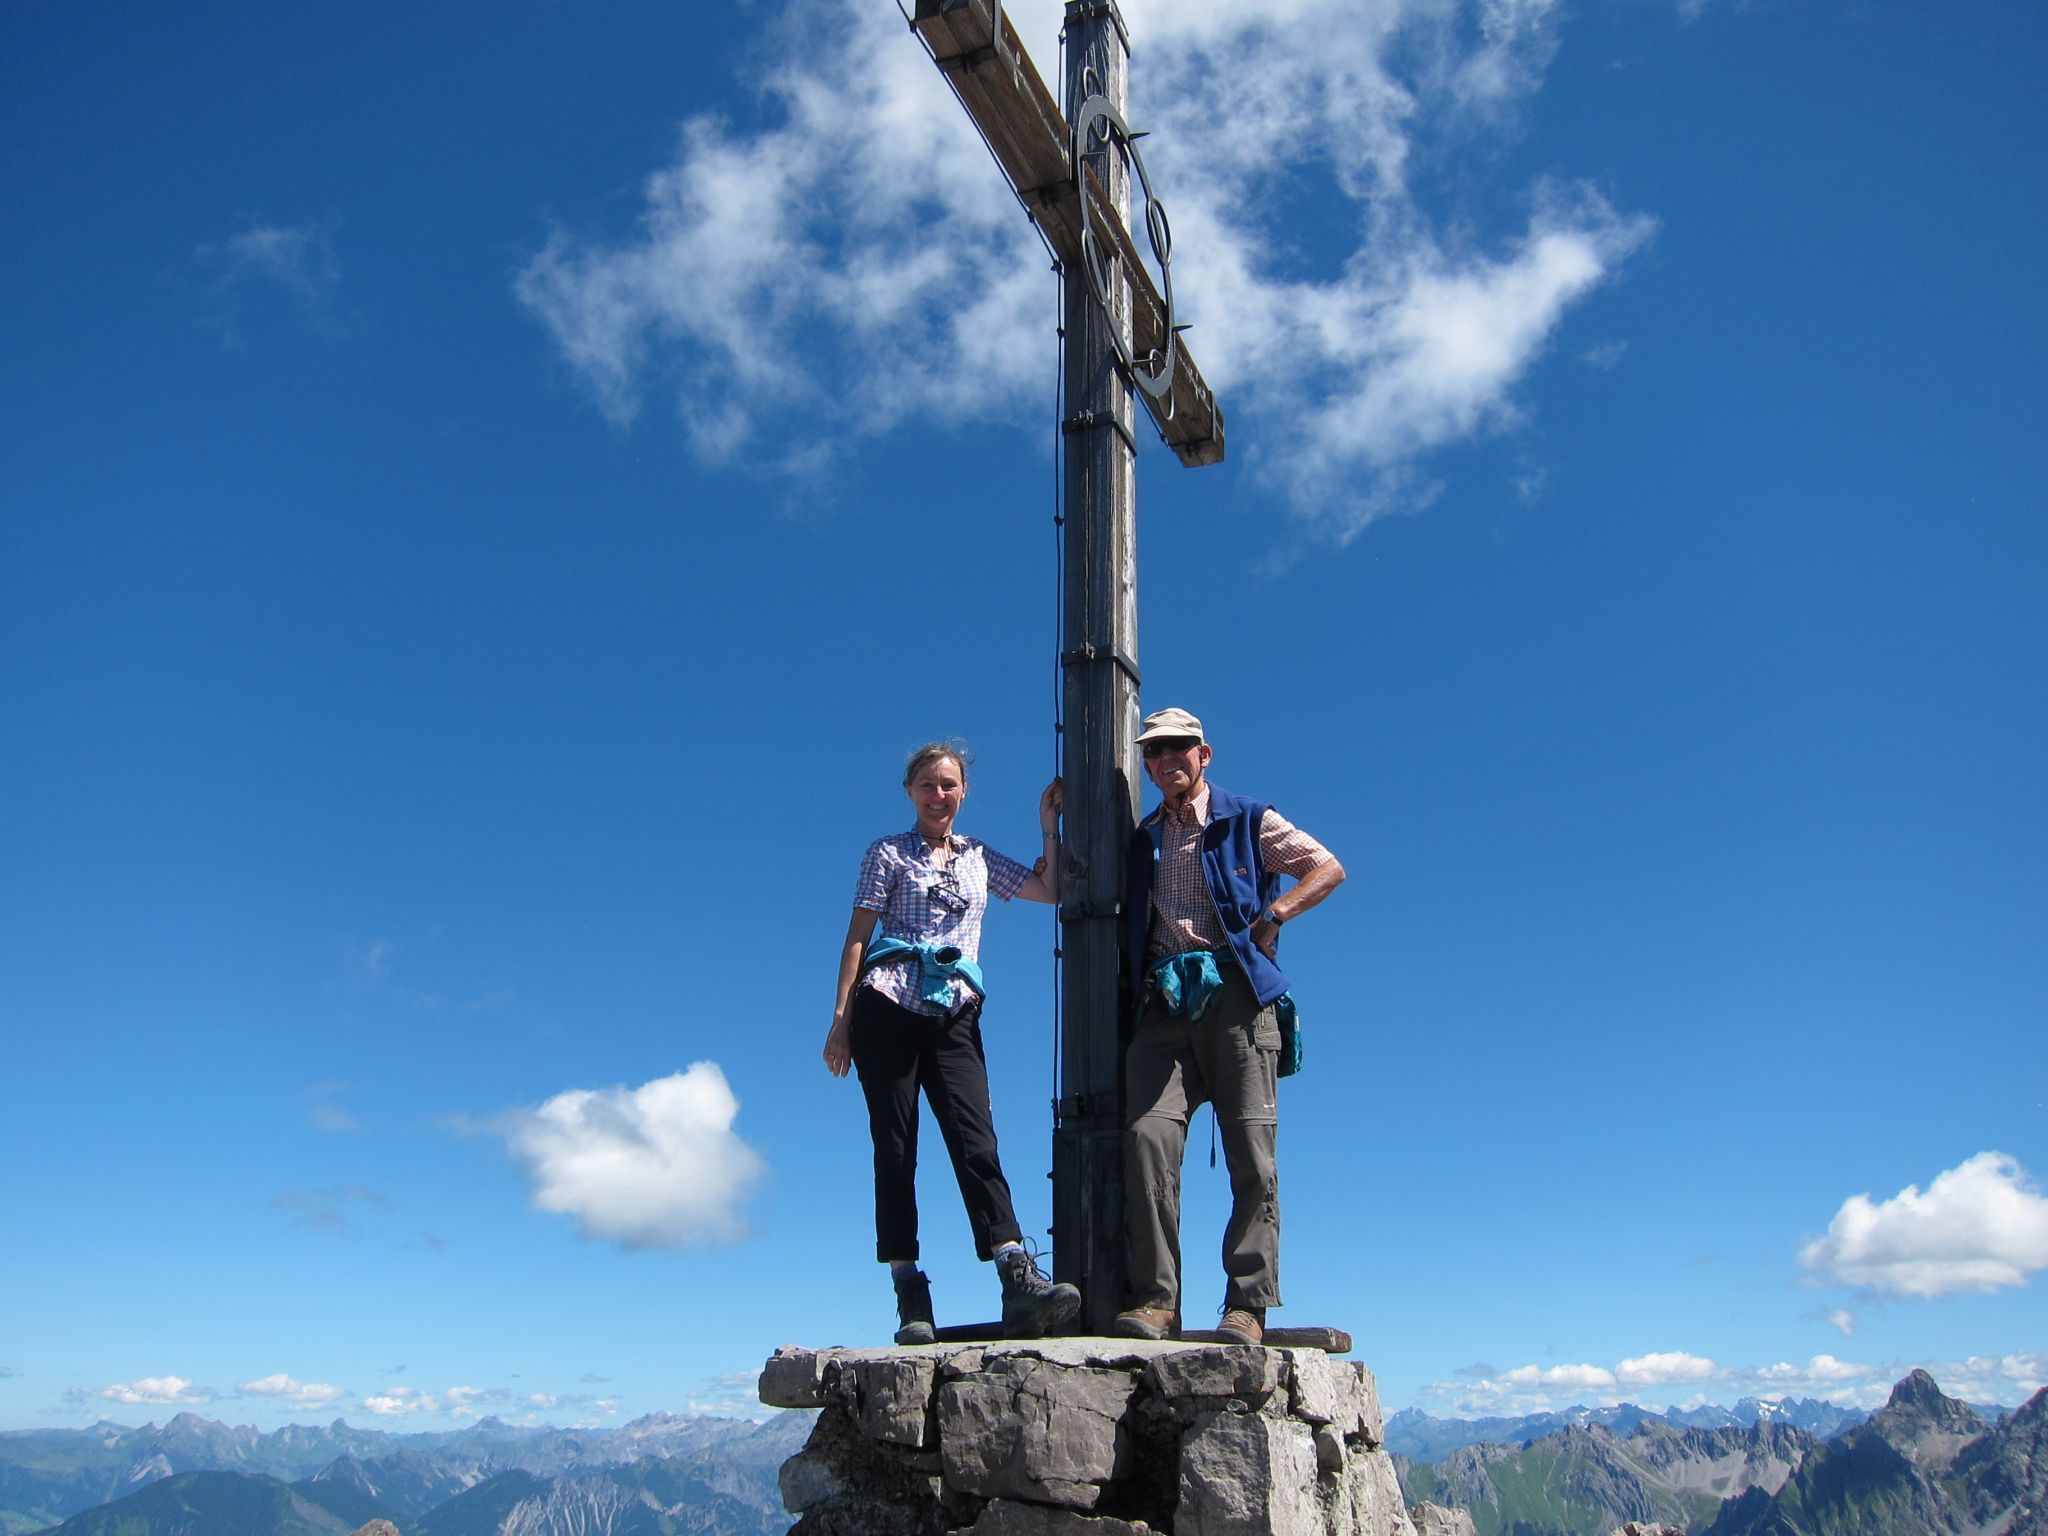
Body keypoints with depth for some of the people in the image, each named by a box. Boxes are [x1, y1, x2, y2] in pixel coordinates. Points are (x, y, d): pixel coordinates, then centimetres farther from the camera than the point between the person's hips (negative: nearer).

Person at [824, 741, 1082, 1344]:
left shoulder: (979, 858, 19)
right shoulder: (889, 853, 8)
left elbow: (1049, 889, 19)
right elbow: (858, 936, 4)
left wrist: (1049, 824, 16)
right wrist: (841, 1018, -3)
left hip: (954, 1017, 3)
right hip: (888, 1012, -2)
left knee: (976, 1141, -11)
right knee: (895, 1148, -3)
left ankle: (1019, 1280, -21)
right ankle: (909, 1294, 0)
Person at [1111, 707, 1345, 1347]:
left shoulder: (1248, 821, 13)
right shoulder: (1141, 842, 25)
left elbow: (1328, 868, 9)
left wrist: (1273, 915, -4)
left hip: (1234, 994, -3)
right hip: (1164, 1003, 3)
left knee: (1251, 1153, -9)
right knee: (1147, 1135, -16)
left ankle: (1247, 1304, -5)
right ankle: (1155, 1299, -15)